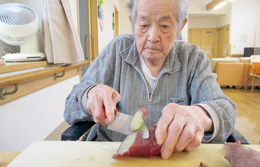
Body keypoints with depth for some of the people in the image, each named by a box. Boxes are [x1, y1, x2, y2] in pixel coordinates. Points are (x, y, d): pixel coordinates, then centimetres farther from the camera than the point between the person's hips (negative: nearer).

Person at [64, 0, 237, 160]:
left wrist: (200, 114, -34)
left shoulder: (193, 58, -1)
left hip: (174, 158, 2)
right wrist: (91, 93, -22)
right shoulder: (117, 50, -2)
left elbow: (226, 108, -12)